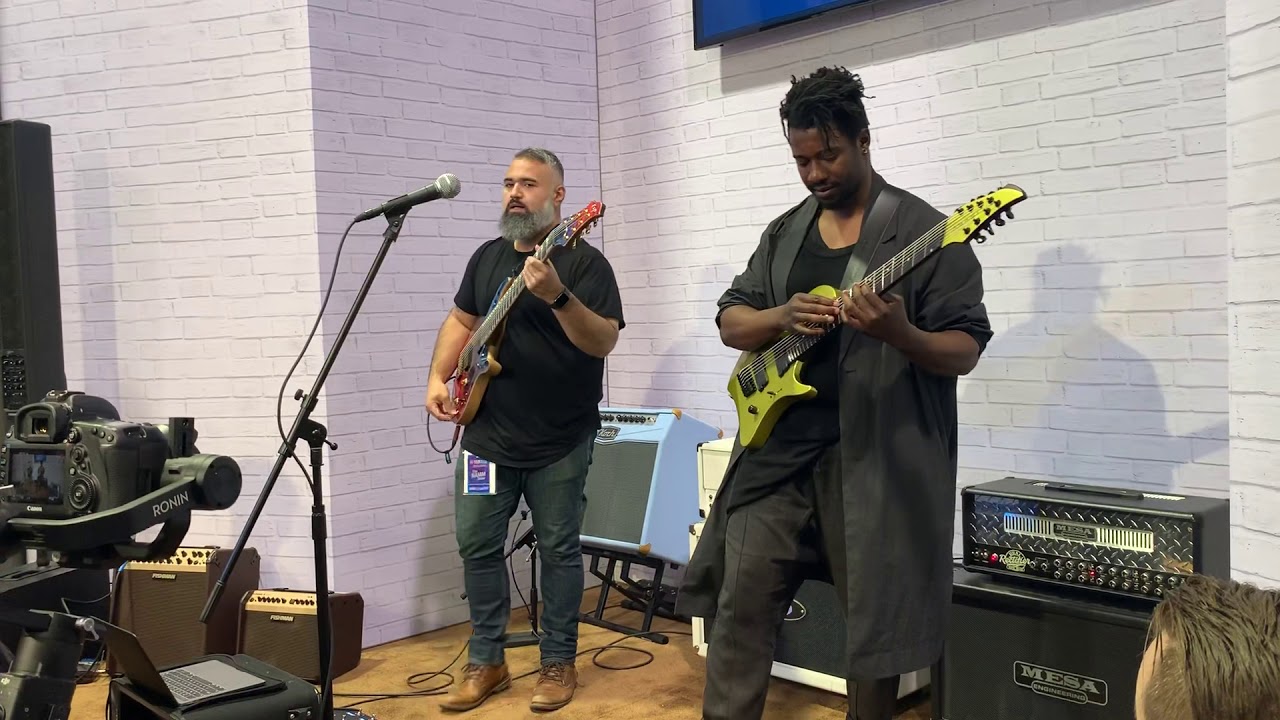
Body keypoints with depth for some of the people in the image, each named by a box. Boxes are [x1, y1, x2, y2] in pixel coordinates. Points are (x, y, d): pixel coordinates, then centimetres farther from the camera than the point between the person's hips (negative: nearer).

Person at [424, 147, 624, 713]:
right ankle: (486, 661, 23)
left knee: (558, 549, 5)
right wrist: (438, 379, 6)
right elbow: (461, 320, 20)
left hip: (561, 442, -5)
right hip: (486, 435, 6)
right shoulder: (487, 257, 10)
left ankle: (558, 663, 20)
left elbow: (605, 342, -20)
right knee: (477, 545, 8)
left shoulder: (584, 262, -9)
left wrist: (557, 296, -35)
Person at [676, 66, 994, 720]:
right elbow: (730, 321, 11)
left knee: (874, 617, 7)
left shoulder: (923, 232, -5)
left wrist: (899, 333, -28)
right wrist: (783, 316, -10)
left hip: (879, 456, -4)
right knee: (740, 603, 4)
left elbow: (966, 348, -8)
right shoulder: (783, 233, 12)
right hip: (778, 448, 5)